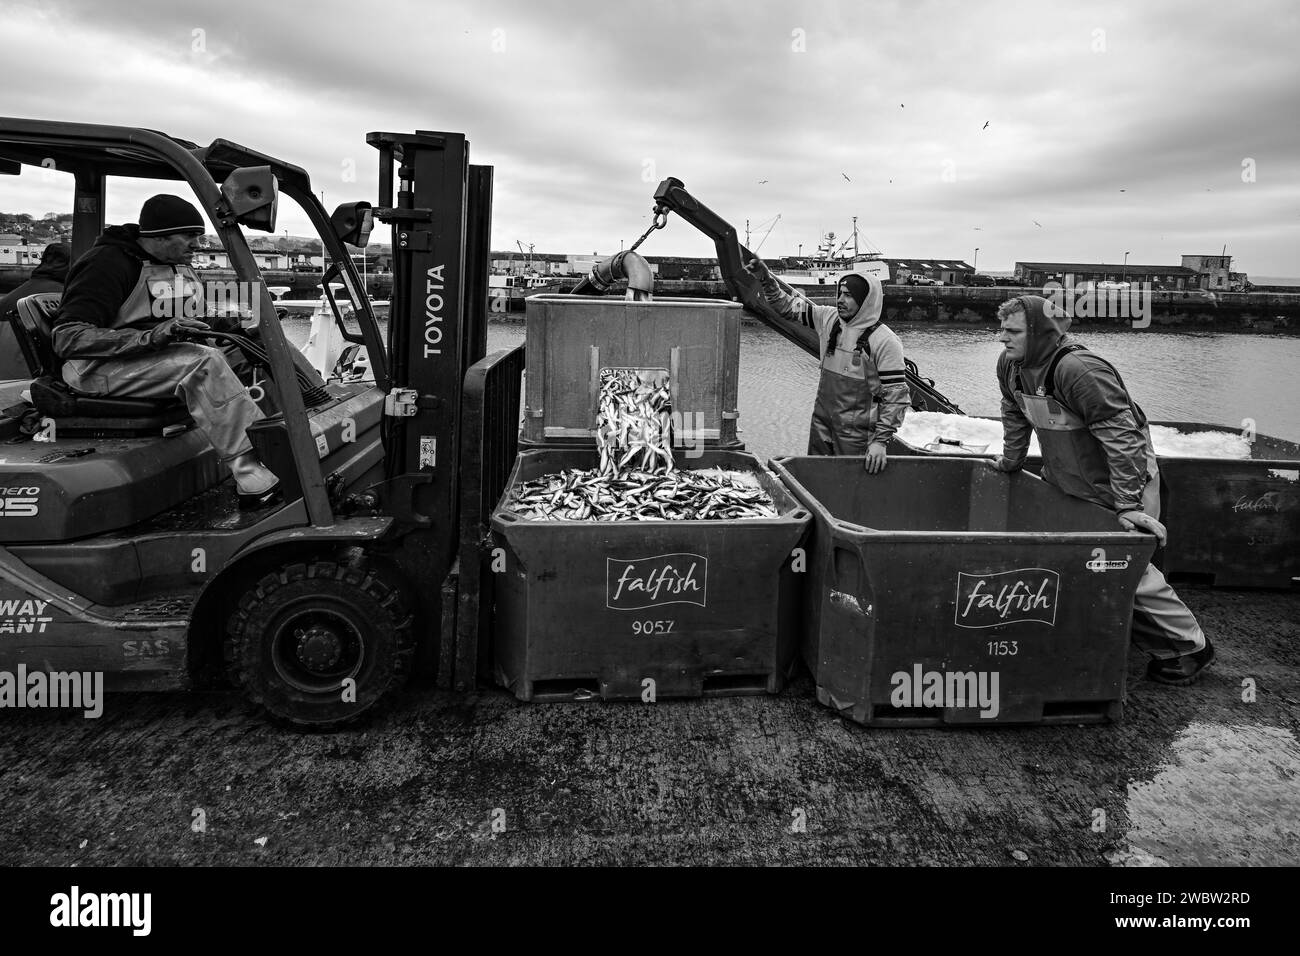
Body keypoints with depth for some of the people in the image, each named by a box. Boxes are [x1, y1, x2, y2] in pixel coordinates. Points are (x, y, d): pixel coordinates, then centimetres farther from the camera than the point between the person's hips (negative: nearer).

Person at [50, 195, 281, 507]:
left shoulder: (180, 267, 16)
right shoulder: (107, 262, -11)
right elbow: (68, 338, -20)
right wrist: (151, 337, -32)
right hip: (101, 368, -9)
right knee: (205, 362, -34)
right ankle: (255, 479, -43)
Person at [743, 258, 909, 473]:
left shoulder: (885, 341, -14)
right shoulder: (829, 318, 3)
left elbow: (898, 395, -15)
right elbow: (787, 307, 11)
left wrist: (880, 441, -19)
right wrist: (766, 279, -4)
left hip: (855, 436, -6)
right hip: (821, 426, 6)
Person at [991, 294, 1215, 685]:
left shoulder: (1077, 369, -31)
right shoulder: (1010, 365, -5)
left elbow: (1121, 434, -32)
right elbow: (1014, 414, 15)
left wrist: (1127, 505, -33)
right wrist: (1010, 461, 21)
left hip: (1123, 479, -8)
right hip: (1069, 483, 9)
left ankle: (1188, 648, 14)